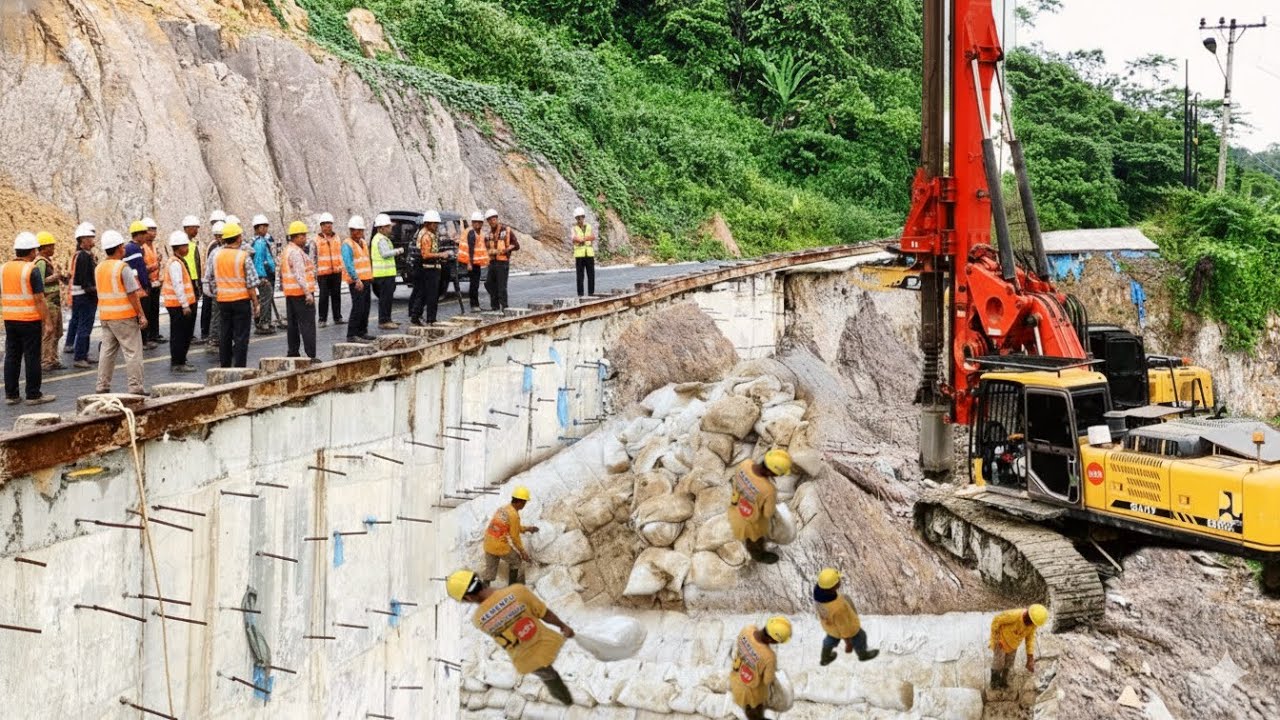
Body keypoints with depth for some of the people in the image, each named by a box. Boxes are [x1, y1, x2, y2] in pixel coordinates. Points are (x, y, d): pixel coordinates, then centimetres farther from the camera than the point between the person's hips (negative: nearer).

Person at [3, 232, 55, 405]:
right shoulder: (32, 270, -13)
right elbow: (39, 299, -15)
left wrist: (4, 315, 19)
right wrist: (46, 322, -10)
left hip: (9, 319, 6)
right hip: (30, 320, -6)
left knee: (12, 357, 10)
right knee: (32, 358, 1)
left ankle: (10, 394, 13)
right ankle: (33, 395, 4)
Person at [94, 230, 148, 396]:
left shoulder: (99, 268, 9)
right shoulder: (123, 267, -14)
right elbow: (132, 294, -16)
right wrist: (141, 315, -11)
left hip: (105, 316, 7)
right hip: (124, 316, -7)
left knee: (107, 351, 12)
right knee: (133, 352, -2)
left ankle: (102, 386, 13)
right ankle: (135, 387, -3)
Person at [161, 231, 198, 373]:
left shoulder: (179, 262, 16)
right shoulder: (175, 264, -17)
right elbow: (178, 285, -22)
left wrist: (188, 303, 22)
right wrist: (185, 305, -22)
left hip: (181, 304, 10)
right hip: (178, 305, -10)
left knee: (185, 334, 15)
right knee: (179, 334, -5)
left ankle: (179, 361, 23)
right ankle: (178, 363, 0)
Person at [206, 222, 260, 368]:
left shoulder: (215, 254, -1)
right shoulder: (244, 256, -14)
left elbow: (209, 278, 7)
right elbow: (251, 283, -12)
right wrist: (255, 302, -3)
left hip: (222, 300, 5)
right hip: (241, 300, -4)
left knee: (225, 334, 14)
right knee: (241, 336, 1)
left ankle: (224, 366, 20)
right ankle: (239, 367, 0)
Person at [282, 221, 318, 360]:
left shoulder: (286, 250, 16)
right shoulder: (296, 252, -15)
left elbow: (281, 273, 23)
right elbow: (300, 275, -24)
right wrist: (308, 293, -27)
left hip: (290, 293, 10)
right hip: (301, 293, -10)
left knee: (293, 324, 14)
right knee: (307, 324, -9)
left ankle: (292, 353, 17)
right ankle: (311, 355, -11)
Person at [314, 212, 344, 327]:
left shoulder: (337, 238, 10)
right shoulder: (316, 240, -2)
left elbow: (342, 254, 16)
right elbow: (313, 257, -3)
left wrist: (342, 267, 10)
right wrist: (314, 272, -8)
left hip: (336, 272, 4)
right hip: (323, 273, -4)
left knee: (336, 295, 8)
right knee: (324, 296, -2)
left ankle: (337, 318, 16)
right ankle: (323, 319, 3)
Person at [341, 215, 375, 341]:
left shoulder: (362, 242, 16)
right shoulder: (347, 244, -12)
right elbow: (348, 264, -19)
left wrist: (370, 277, 19)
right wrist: (357, 280, -24)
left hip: (366, 280, 9)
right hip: (356, 282, -9)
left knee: (365, 308, 11)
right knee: (358, 308, -12)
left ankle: (362, 332, 21)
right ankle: (351, 335, -11)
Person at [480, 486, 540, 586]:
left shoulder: (503, 508, 8)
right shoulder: (514, 515, -18)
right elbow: (515, 537, -12)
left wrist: (527, 528, 30)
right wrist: (523, 552, 0)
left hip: (488, 544, 7)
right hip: (500, 546, -6)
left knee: (489, 571, 18)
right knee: (515, 560, 21)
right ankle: (512, 587, 32)